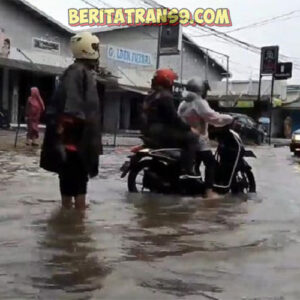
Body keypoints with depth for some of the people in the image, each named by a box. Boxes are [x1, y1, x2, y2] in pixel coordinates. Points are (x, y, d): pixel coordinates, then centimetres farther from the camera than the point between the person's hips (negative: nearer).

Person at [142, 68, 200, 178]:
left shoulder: (151, 96, 19)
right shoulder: (165, 96, -13)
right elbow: (173, 117, -19)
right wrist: (187, 127, -10)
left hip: (150, 133, 11)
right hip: (162, 132, -11)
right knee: (191, 137, -11)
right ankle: (187, 171, -20)